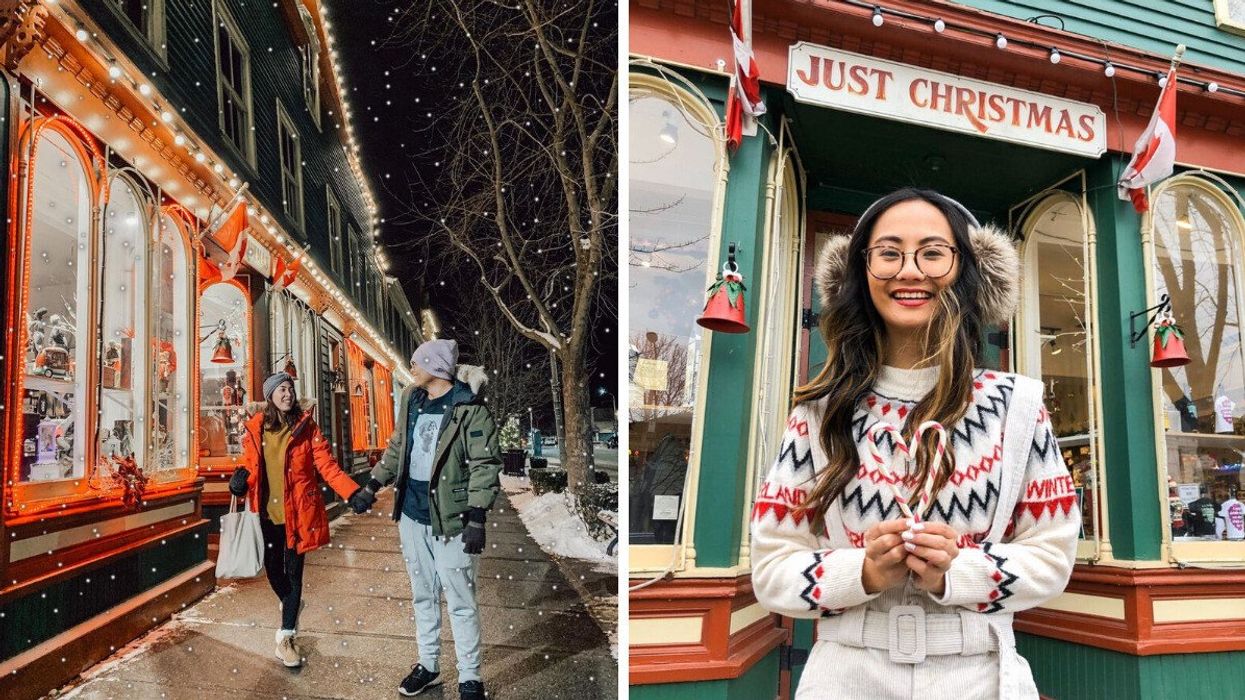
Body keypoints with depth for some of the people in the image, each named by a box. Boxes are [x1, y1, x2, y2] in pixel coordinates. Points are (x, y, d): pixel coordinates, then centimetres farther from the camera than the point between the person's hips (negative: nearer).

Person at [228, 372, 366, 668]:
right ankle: (291, 604, 43)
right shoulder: (255, 429, 1)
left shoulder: (306, 427, -4)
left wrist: (353, 492, -22)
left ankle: (285, 638, 12)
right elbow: (249, 465, 12)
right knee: (272, 569, 10)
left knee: (293, 572, 2)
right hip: (267, 512, 2)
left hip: (298, 511, -2)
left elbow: (327, 465, -10)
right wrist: (241, 480, -11)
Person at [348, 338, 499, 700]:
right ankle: (428, 665, 33)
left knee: (460, 601, 2)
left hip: (449, 519, -7)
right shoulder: (411, 399, 6)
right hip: (411, 513, 7)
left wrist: (476, 517, -21)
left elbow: (485, 464, -16)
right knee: (422, 595, 18)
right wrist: (372, 486, 17)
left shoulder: (469, 408, -15)